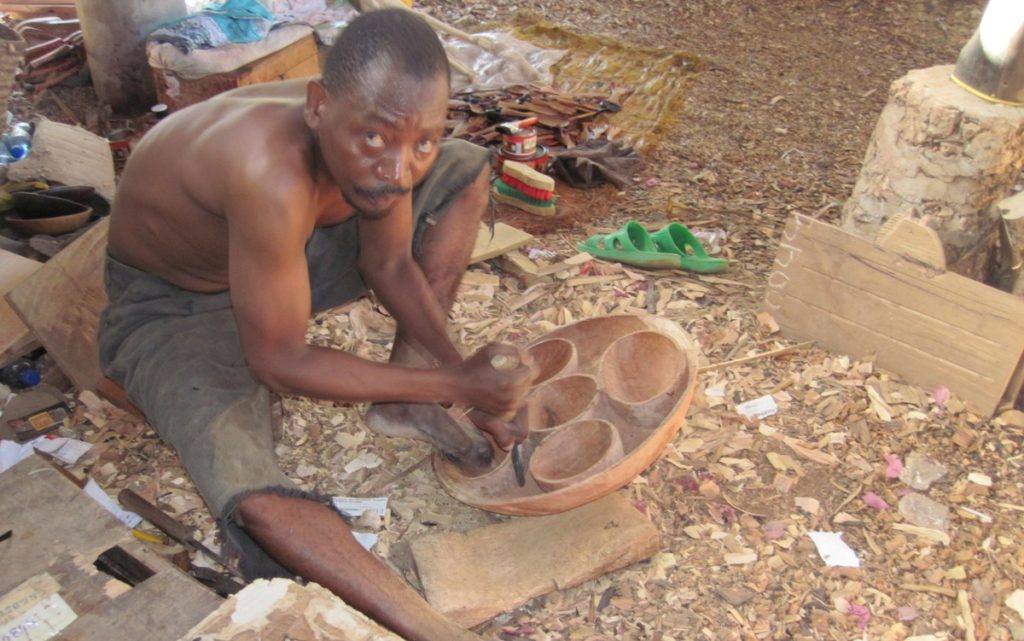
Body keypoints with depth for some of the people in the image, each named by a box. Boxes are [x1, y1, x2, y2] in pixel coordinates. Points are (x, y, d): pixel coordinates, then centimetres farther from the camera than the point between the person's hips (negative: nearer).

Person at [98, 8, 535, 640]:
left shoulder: (376, 123, -20)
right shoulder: (273, 174, -42)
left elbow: (389, 262, -4)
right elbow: (279, 364, -31)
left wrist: (458, 369, -15)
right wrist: (452, 385, -27)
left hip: (286, 250, 7)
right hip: (173, 306, -6)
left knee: (469, 167, 0)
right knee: (255, 501, -34)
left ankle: (403, 403, -3)